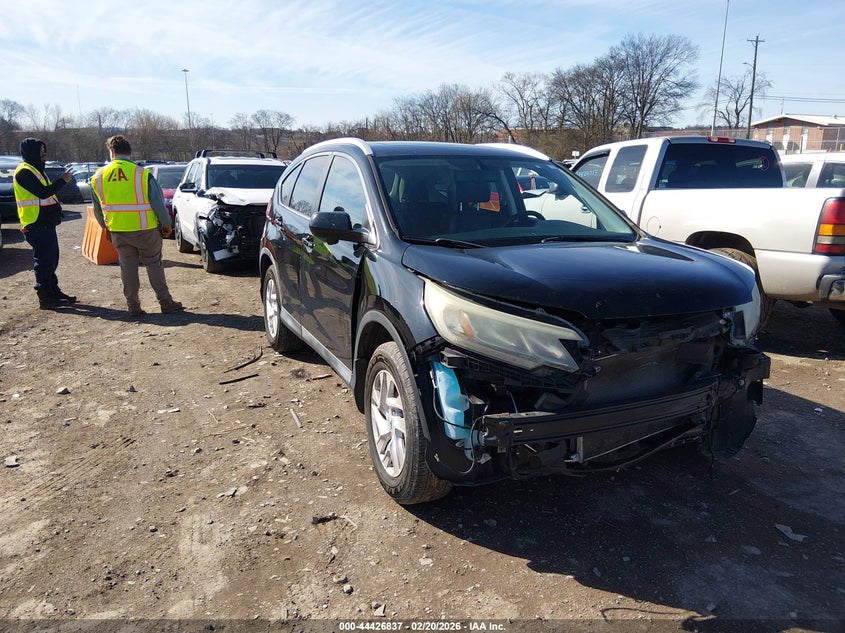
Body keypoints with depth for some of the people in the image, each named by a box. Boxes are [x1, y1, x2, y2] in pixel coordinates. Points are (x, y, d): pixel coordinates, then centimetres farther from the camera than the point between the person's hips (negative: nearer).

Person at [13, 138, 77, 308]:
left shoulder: (35, 170, 20)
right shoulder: (24, 172, -13)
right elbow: (43, 192, -22)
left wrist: (55, 205, 9)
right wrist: (63, 180, -16)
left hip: (46, 223, 10)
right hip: (36, 225, -10)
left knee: (51, 259, 14)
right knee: (43, 261, -6)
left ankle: (54, 293, 23)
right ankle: (45, 298, -1)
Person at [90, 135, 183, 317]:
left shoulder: (98, 177, 0)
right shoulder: (143, 174, -13)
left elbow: (97, 209, 11)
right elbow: (159, 204, -10)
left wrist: (106, 226, 26)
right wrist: (166, 225, 4)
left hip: (117, 232, 3)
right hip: (145, 229, -2)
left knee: (127, 267, 13)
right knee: (154, 264, 10)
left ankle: (133, 306, 16)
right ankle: (165, 302, 12)